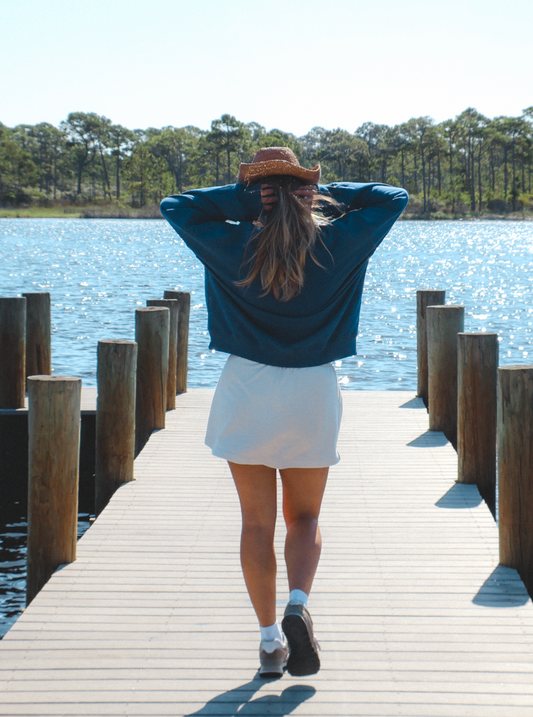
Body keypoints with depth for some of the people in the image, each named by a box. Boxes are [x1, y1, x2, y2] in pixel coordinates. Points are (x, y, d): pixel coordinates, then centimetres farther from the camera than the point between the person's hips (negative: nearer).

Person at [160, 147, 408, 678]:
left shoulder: (235, 245, -6)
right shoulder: (336, 243, -4)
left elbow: (174, 207, 4)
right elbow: (393, 198, 9)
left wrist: (244, 197, -3)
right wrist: (326, 193, 3)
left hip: (247, 391, -1)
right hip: (312, 393, 1)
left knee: (257, 521, 7)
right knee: (304, 517, 14)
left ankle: (269, 636, 5)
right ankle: (298, 605, -10)